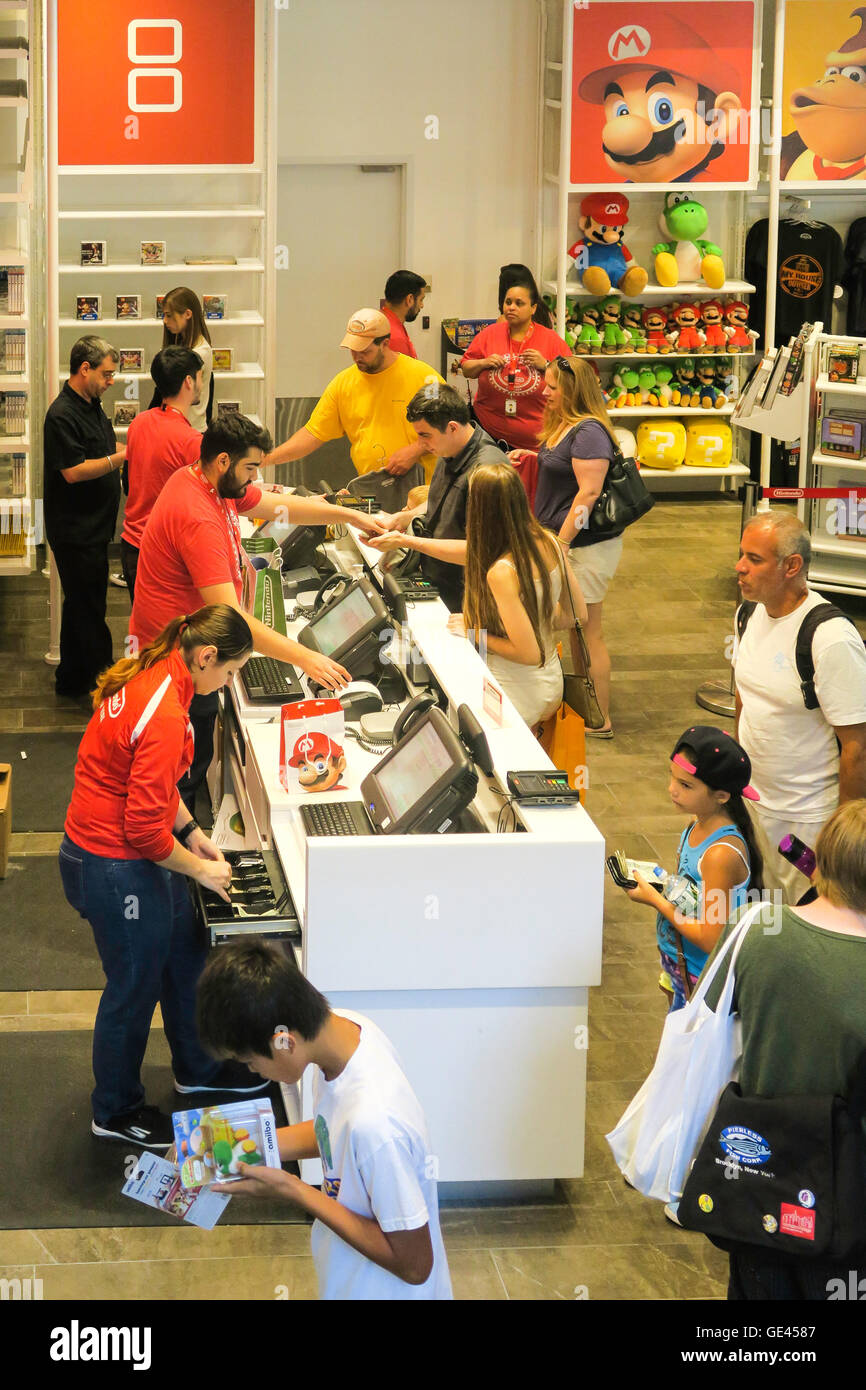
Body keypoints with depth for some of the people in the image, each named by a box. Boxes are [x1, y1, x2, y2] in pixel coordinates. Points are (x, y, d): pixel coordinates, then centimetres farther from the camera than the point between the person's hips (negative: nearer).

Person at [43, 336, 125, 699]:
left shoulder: (92, 407, 11)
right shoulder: (62, 416, -20)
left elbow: (106, 447, 24)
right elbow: (74, 471, -25)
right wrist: (124, 457, -24)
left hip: (92, 527, 10)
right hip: (75, 530, -10)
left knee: (82, 603, 17)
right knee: (87, 608, -2)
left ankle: (71, 680, 27)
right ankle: (104, 680, 4)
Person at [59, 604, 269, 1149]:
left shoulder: (149, 675, 0)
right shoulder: (163, 715, -31)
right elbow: (144, 829, -28)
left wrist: (191, 832, 11)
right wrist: (199, 869, -13)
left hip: (135, 854, 10)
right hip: (115, 868, -10)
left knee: (186, 959, 25)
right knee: (135, 988, 10)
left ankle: (198, 1069, 47)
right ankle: (116, 1113, 30)